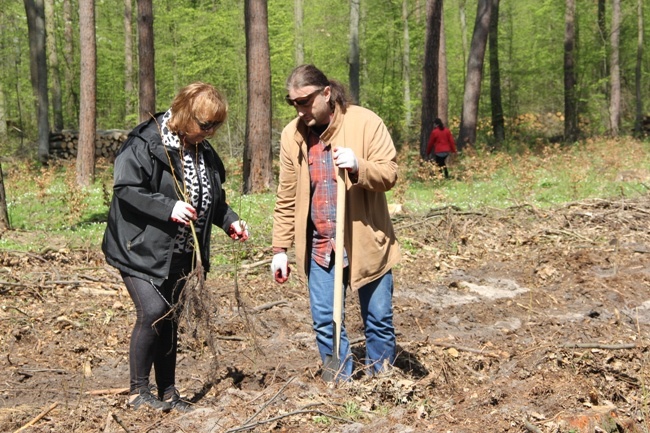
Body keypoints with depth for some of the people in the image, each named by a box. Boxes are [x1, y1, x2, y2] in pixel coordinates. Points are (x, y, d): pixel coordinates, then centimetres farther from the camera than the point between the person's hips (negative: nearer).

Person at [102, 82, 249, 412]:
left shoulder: (203, 150, 7)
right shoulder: (146, 143, -17)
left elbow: (213, 197, 19)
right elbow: (125, 189, -21)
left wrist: (229, 221, 3)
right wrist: (168, 208, -30)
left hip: (178, 254, 7)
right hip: (140, 248, -7)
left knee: (170, 321, 12)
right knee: (152, 311, -19)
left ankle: (168, 394, 22)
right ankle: (138, 391, -2)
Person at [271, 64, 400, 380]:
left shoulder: (365, 123, -10)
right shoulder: (291, 135, 1)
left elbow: (389, 174, -12)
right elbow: (286, 198, 6)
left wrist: (357, 166, -31)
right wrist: (280, 248, 5)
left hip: (367, 242, -3)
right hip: (319, 247, 3)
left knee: (378, 319, 7)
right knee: (325, 323, 4)